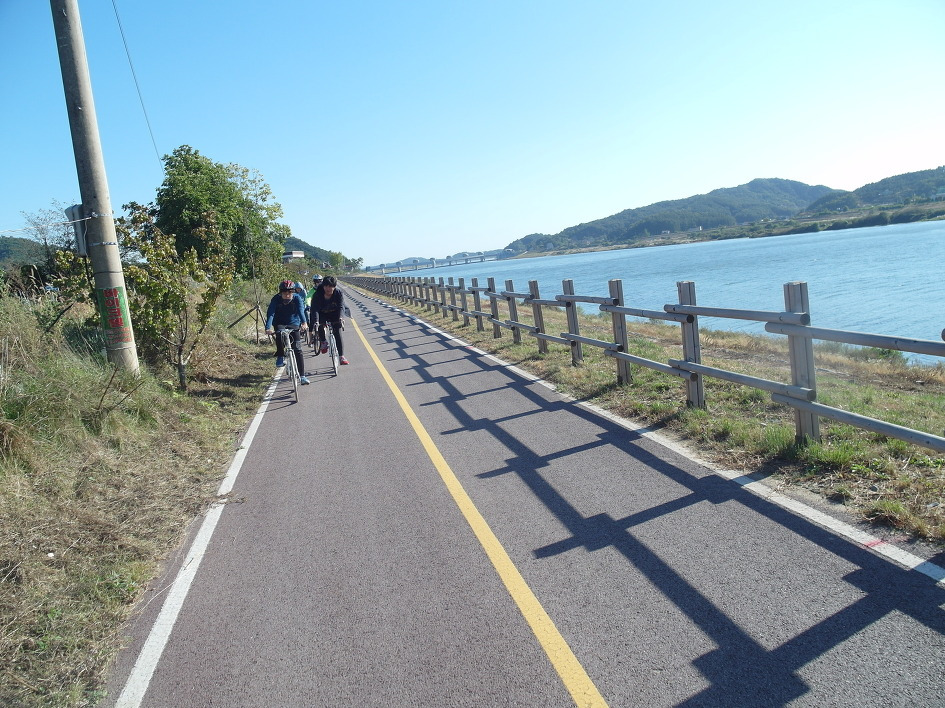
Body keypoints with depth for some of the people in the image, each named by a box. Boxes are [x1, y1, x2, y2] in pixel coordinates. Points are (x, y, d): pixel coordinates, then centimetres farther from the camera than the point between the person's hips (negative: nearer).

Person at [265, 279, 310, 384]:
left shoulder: (297, 298, -19)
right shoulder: (276, 299, -20)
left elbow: (301, 311, -33)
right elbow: (270, 314, -30)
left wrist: (304, 323, -52)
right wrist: (268, 328, -46)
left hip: (294, 325, 0)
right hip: (280, 325, 0)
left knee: (298, 350, -7)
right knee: (279, 336, -33)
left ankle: (302, 376, -3)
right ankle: (280, 356, -7)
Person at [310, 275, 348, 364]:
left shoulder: (339, 293, -19)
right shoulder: (317, 295, -22)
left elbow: (341, 306, -27)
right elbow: (315, 309, -30)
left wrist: (340, 317, -47)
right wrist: (316, 321, -46)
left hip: (334, 314, 0)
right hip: (322, 314, 0)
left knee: (338, 333, -11)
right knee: (320, 325, -31)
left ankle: (341, 356, -8)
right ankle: (323, 342, -3)